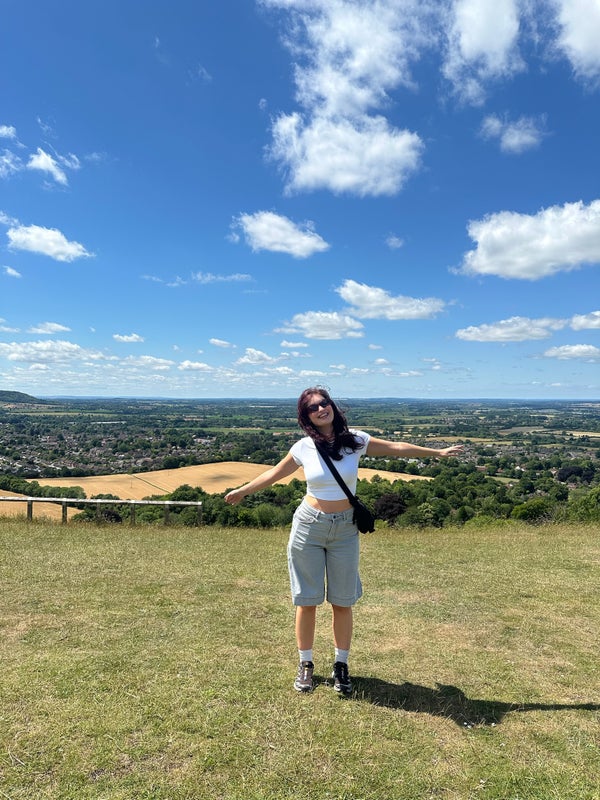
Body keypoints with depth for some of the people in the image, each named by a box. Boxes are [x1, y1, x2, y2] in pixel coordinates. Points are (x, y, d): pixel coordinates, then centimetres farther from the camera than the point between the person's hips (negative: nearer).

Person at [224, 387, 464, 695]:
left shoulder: (355, 440, -5)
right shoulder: (304, 447, -5)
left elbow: (396, 448, 4)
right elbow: (275, 473, 10)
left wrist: (438, 452, 6)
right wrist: (241, 491, 19)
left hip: (345, 528, 1)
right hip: (308, 526, 0)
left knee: (343, 602, 9)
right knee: (306, 601, 8)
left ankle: (341, 665, 27)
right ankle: (305, 664, 27)